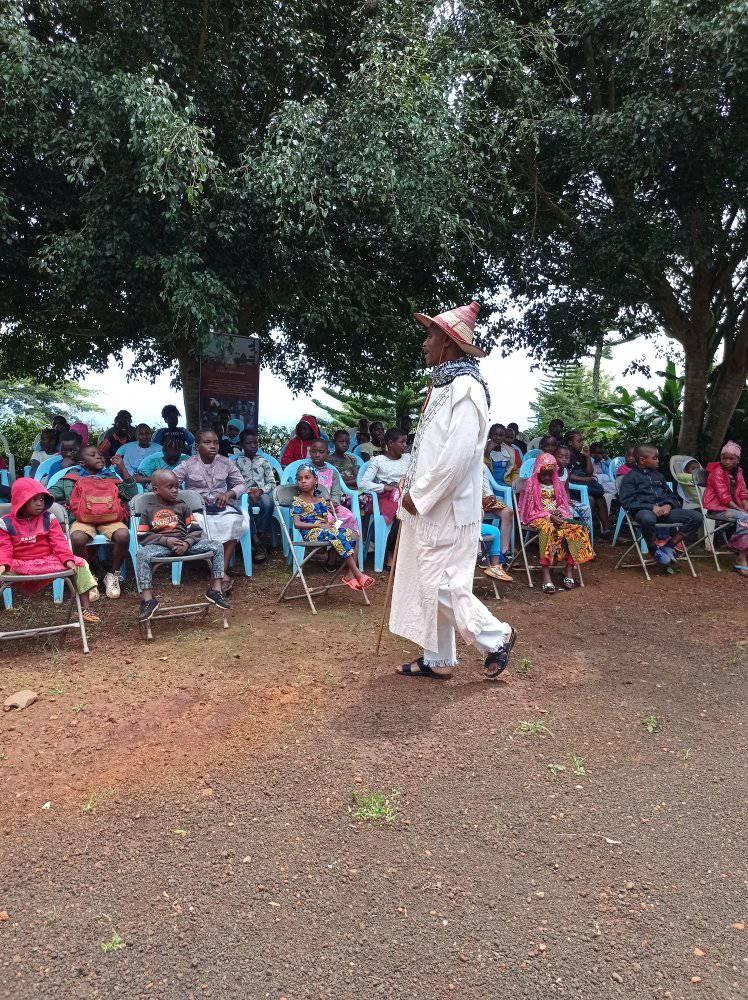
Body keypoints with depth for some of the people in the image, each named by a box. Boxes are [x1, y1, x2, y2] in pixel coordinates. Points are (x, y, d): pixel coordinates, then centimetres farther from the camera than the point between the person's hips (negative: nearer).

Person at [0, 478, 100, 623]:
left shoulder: (48, 519, 5)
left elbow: (59, 542, -3)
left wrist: (68, 559, -19)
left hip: (49, 560, 1)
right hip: (20, 565, -1)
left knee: (80, 564, -15)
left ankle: (85, 608, -8)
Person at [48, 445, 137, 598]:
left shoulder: (112, 476, 26)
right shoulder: (73, 477, 23)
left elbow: (132, 495, 15)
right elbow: (51, 494, 17)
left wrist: (123, 470, 11)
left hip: (110, 519, 1)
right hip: (83, 520, -1)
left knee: (123, 535, -32)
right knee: (77, 538, -35)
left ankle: (113, 575, -6)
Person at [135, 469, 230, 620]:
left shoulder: (182, 506, 16)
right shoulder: (148, 509, 9)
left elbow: (196, 530, 9)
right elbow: (143, 536, 2)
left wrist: (187, 543, -13)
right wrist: (166, 540, -13)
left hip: (184, 543, 3)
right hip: (160, 545, -2)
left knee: (217, 546, -16)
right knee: (143, 554, -36)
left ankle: (216, 589, -15)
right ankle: (147, 598, -32)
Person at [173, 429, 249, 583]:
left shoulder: (226, 463, 8)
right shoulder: (188, 465, 0)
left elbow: (241, 485, 13)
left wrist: (229, 493, -10)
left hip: (221, 505, 2)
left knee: (234, 520, -31)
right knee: (198, 523, -35)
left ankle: (223, 570, -30)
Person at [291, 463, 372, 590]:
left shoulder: (321, 499, 20)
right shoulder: (297, 501, 1)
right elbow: (297, 523, -9)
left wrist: (331, 521, -7)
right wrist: (319, 524, -14)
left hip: (325, 529, 6)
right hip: (310, 533, -6)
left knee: (351, 534, -19)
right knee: (338, 536, -32)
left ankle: (349, 574, -25)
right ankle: (358, 574, -33)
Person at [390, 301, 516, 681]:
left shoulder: (465, 387, -16)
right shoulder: (444, 386, 15)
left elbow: (458, 455, -25)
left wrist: (419, 495, -18)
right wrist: (415, 492, 11)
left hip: (448, 510, -10)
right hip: (429, 508, 10)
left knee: (442, 586, -3)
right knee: (427, 584, 13)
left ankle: (496, 636, 16)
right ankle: (438, 660, 24)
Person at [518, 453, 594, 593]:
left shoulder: (557, 484, 18)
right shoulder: (532, 484, 2)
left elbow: (563, 505, 18)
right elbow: (530, 509, -3)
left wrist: (560, 514, -5)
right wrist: (549, 516, -13)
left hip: (557, 516, 5)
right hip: (539, 518, -5)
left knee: (576, 530, -24)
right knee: (548, 529, -39)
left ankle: (569, 574, -28)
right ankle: (546, 578, -47)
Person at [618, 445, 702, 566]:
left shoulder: (658, 475, 26)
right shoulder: (630, 477, 5)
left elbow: (671, 495, 25)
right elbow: (627, 502, -7)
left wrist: (668, 505, -1)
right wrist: (651, 507, -17)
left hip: (664, 510, 6)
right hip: (644, 510, -6)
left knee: (696, 517, -13)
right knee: (647, 519, -44)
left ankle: (668, 545, -7)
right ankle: (655, 549, -15)